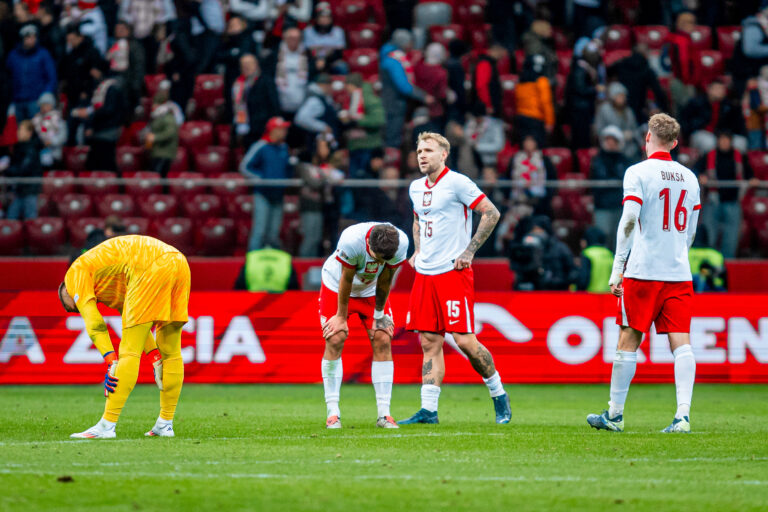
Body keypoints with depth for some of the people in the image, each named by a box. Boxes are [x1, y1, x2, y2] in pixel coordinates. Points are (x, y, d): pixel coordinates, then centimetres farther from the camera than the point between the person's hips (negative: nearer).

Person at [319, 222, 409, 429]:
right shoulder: (351, 240, -40)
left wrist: (379, 313, -4)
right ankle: (332, 413, -9)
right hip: (337, 286, -3)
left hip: (371, 290, 3)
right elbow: (346, 280, -26)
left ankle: (384, 413, -6)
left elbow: (385, 281, -14)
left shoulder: (401, 243, -30)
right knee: (335, 340, -13)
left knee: (383, 341, -9)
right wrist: (341, 316, -15)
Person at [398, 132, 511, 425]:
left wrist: (469, 251, -11)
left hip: (454, 272, -7)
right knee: (430, 343, 3)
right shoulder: (416, 188, 13)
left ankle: (499, 395, 10)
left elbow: (491, 213, -10)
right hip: (425, 274, 7)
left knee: (465, 341, -8)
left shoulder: (457, 183, -9)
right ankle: (428, 410, 2)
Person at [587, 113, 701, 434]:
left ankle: (615, 415, 13)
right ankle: (683, 415, -15)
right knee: (681, 344, -2)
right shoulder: (689, 178, 11)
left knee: (628, 342, 5)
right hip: (679, 273, 4)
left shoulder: (638, 173, -4)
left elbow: (629, 221, -13)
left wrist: (617, 269, -9)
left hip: (643, 271, -4)